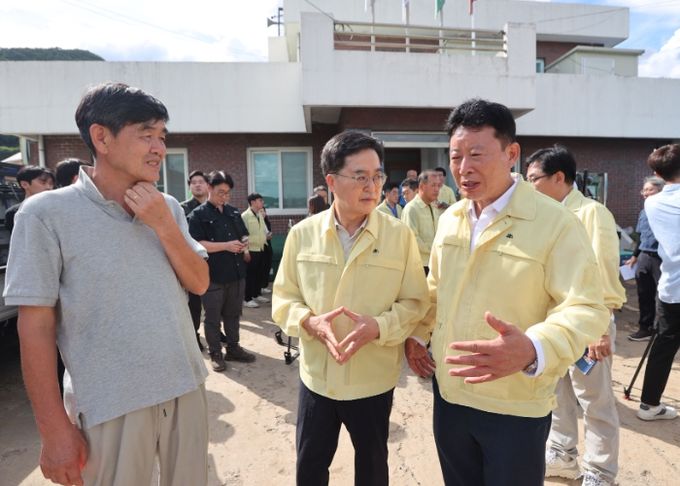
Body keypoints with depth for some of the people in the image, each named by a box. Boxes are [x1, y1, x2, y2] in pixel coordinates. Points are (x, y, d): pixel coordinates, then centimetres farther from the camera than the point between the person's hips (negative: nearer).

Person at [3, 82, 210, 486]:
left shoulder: (168, 208, 3)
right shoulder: (47, 213, -11)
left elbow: (199, 283, 1)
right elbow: (36, 326, -9)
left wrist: (164, 226, -13)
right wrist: (54, 429, -8)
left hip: (185, 389, 5)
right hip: (110, 407, -4)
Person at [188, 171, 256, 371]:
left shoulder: (234, 212, 12)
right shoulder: (198, 215, -6)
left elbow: (244, 234, 21)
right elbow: (196, 244, -15)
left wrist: (244, 245, -2)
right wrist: (226, 245, -21)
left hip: (237, 272, 5)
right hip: (213, 276, -5)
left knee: (233, 314, 16)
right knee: (213, 317, 7)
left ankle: (233, 348, 29)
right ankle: (215, 354, 20)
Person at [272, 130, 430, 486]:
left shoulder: (399, 235, -9)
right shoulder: (302, 234, -5)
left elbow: (415, 302, -5)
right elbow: (283, 298, 1)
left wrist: (378, 326, -23)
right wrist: (310, 321, -19)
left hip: (374, 378, -1)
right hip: (316, 374, 1)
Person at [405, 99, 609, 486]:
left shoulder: (557, 223, -16)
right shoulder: (449, 219, 4)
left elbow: (586, 308, -19)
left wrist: (532, 350, -37)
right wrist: (417, 334, 7)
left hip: (516, 407, -5)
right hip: (449, 394, 5)